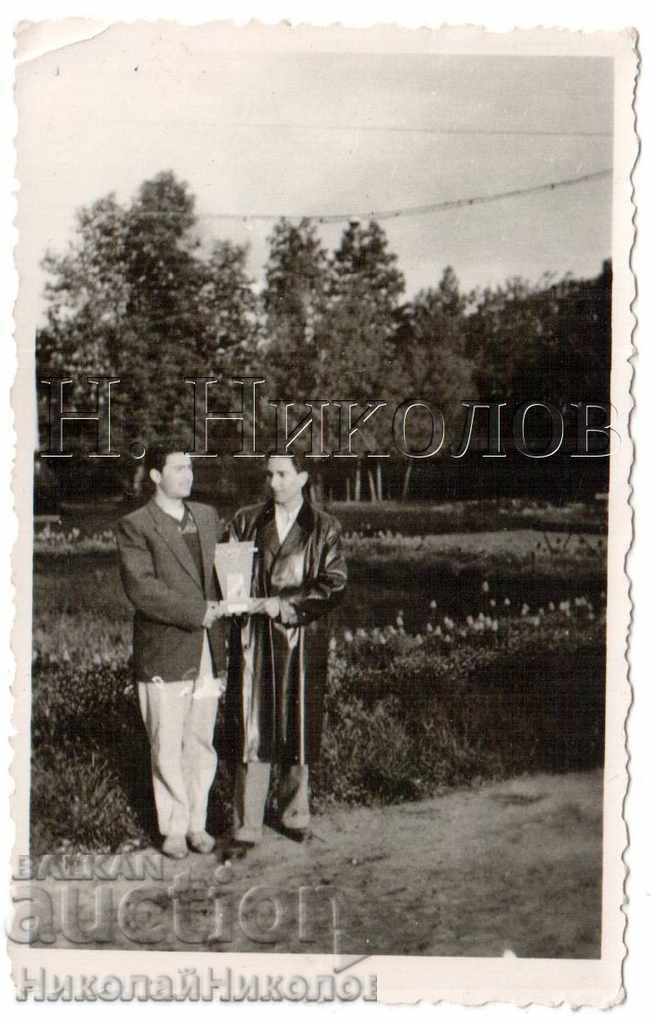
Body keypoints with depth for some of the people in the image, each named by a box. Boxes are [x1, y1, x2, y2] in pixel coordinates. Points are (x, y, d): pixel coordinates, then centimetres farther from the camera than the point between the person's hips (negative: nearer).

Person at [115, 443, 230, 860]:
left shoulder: (208, 517, 13)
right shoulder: (134, 527, -6)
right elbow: (142, 589, -16)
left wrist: (224, 606, 3)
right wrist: (199, 613, -16)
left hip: (209, 652, 4)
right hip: (164, 655, -4)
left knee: (201, 743, 10)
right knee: (167, 747, 4)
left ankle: (197, 822, 24)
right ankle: (174, 827, 19)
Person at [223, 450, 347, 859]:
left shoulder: (325, 528, 2)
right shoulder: (246, 521, 8)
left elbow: (334, 586, -5)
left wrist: (285, 604, -15)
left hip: (302, 641, -1)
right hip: (255, 640, 1)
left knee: (299, 730, 8)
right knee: (252, 732, -1)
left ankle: (295, 815, 27)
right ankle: (247, 828, 6)